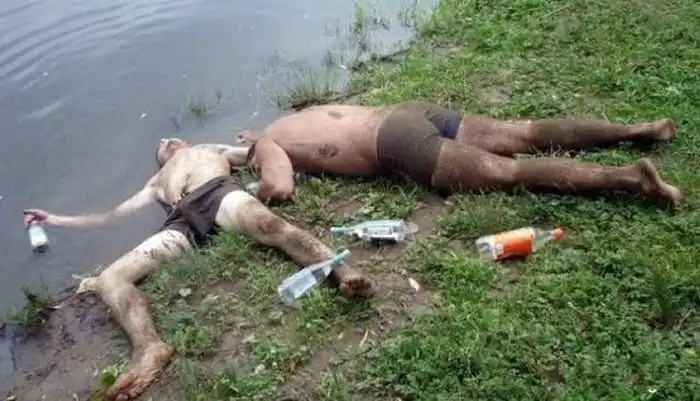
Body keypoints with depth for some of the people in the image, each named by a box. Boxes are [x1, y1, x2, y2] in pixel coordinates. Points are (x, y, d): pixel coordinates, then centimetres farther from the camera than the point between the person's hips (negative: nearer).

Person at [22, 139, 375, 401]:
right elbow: (112, 216, 43)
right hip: (182, 222, 3)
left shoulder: (214, 149, 43)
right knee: (108, 280, -22)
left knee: (270, 225, -38)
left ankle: (339, 270, -60)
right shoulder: (157, 181, 46)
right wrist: (55, 220, 42)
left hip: (219, 192, -2)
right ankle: (149, 348, -49)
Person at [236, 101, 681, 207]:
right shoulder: (302, 115, 31)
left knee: (508, 171, -16)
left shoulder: (267, 143, 10)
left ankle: (628, 176, -26)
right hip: (412, 110, 8)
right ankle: (639, 129, -2)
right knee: (524, 133, 2)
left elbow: (280, 188, -9)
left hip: (398, 141, -8)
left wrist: (258, 184, 15)